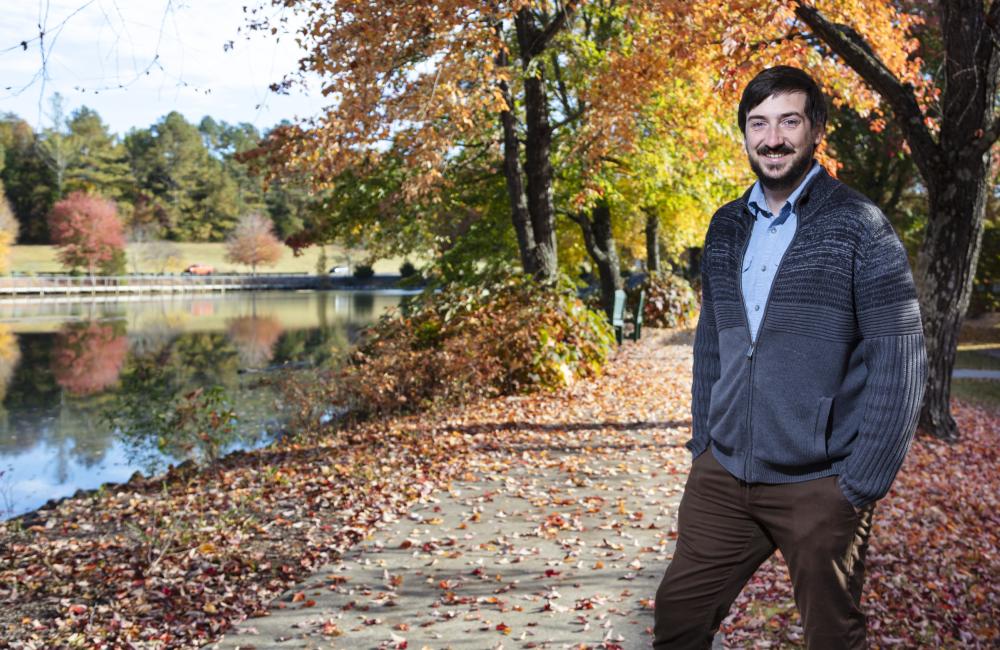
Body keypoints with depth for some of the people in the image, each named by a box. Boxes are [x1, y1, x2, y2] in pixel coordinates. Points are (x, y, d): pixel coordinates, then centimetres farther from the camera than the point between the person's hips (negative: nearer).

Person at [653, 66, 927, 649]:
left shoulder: (859, 227, -8)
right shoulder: (726, 227, 9)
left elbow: (901, 361, -11)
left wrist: (862, 484, -14)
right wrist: (703, 443, 11)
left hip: (820, 486, -5)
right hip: (722, 477, 5)